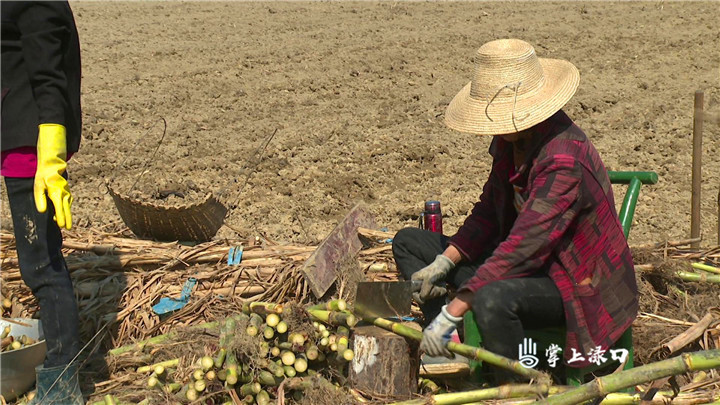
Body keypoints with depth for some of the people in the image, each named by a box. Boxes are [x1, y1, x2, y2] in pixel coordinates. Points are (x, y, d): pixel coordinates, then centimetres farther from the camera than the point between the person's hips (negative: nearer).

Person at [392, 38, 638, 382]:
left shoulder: (564, 160, -30)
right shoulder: (512, 137, -2)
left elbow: (523, 247, -34)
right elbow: (489, 210, 8)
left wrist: (452, 312, -35)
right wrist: (444, 262, -5)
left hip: (576, 284, -9)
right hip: (526, 264, 9)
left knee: (493, 297, -42)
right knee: (408, 242, 8)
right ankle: (449, 345, -6)